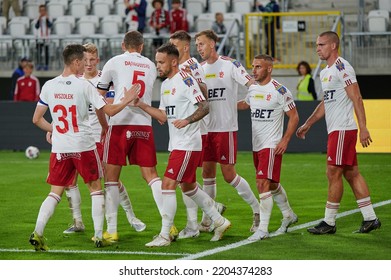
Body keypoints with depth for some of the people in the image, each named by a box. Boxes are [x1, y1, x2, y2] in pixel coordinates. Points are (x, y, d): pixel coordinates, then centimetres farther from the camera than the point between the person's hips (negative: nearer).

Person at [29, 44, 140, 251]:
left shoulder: (49, 86, 2)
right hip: (84, 146, -3)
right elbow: (109, 111, -8)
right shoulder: (84, 86, -10)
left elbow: (36, 119, 7)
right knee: (95, 188, 13)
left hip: (59, 148, 3)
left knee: (55, 192, 9)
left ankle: (37, 232, -7)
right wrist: (127, 100, 8)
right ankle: (98, 236, 11)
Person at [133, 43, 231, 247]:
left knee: (168, 185, -12)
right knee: (188, 187, 17)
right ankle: (219, 222, 29)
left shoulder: (185, 80, -13)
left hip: (187, 144, -10)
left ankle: (164, 236, -8)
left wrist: (187, 120, -32)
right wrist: (141, 105, 5)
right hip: (176, 144, 10)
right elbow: (163, 116, 15)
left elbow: (204, 107, -17)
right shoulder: (165, 84, 14)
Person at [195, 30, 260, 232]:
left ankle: (257, 211, 10)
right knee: (207, 172, 7)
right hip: (206, 128, 6)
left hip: (225, 128, -6)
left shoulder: (230, 65, -7)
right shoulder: (200, 69, 12)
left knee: (229, 174, -5)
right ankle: (207, 220, 15)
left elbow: (252, 84, -11)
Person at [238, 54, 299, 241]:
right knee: (271, 184, 18)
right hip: (257, 145, 8)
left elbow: (294, 117, -8)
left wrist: (285, 140, -15)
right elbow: (245, 104, 30)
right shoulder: (252, 89, 8)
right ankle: (289, 215, 37)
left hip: (272, 146, -8)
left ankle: (263, 229, -14)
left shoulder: (279, 91, -13)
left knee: (263, 183, -15)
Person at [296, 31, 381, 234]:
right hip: (335, 130, 10)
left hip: (343, 129, -10)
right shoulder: (325, 72, 18)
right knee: (351, 174, 9)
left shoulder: (342, 68, -12)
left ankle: (329, 223, -1)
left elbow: (356, 99, -17)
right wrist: (308, 124, 30)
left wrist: (363, 128, -23)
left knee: (333, 173, -6)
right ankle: (370, 219, 12)